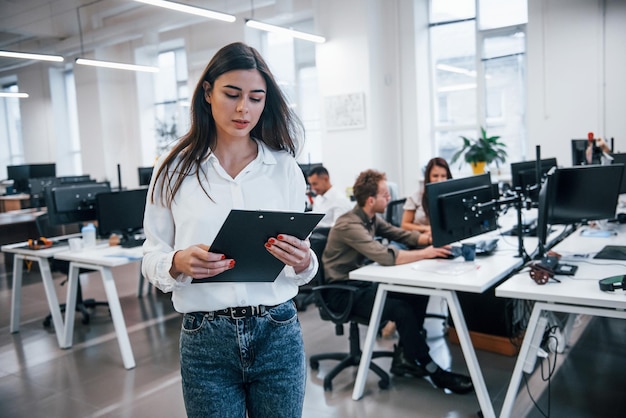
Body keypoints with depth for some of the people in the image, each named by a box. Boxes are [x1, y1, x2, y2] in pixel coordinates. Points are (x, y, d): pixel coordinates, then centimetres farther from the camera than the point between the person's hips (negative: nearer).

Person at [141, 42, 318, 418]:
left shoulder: (284, 167, 1)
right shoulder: (176, 169, -1)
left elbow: (304, 266, 5)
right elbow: (152, 259, 2)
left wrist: (302, 262, -17)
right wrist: (179, 262, -19)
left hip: (277, 334, 1)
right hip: (206, 341, 0)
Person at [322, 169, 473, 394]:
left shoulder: (371, 218, 4)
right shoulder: (349, 225, -25)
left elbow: (401, 234, 6)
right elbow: (385, 256, -34)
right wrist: (425, 253, -27)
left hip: (363, 282, 9)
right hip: (344, 291, -9)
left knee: (419, 293, -4)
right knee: (402, 309, -25)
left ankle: (404, 357, 5)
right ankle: (432, 370, -8)